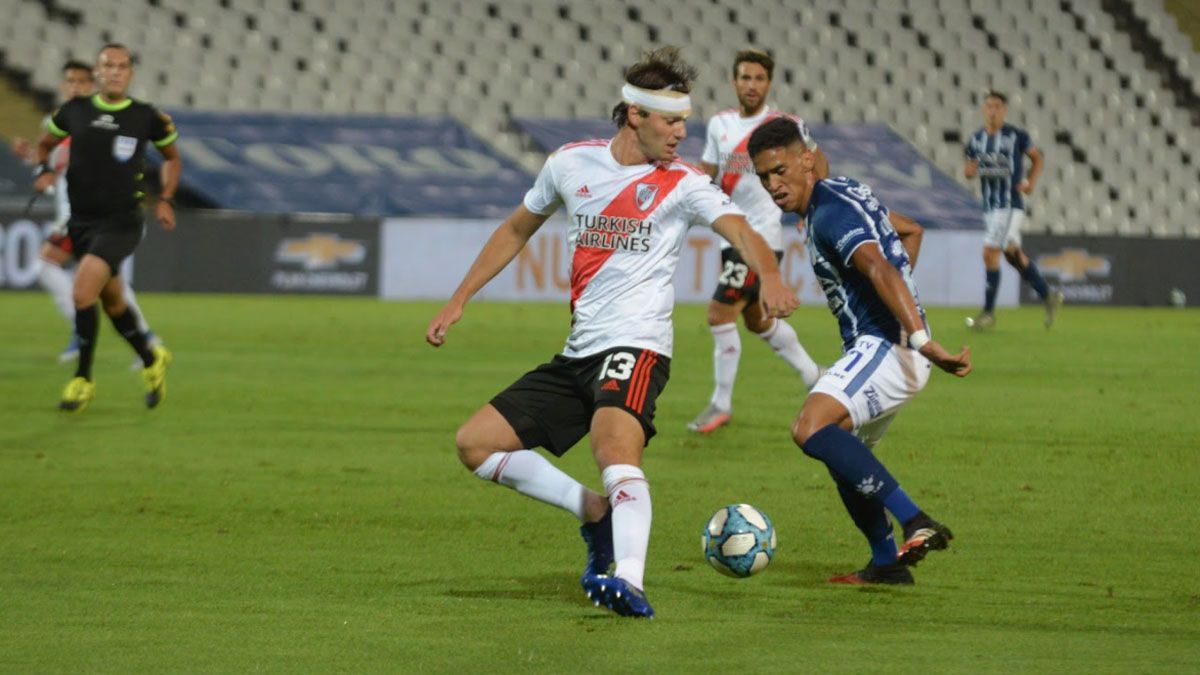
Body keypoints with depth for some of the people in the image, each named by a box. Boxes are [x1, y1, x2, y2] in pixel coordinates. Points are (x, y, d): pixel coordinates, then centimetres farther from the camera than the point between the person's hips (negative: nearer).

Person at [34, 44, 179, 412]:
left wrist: (165, 200, 4)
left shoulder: (148, 118, -4)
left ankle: (82, 379, -9)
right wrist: (43, 170, -2)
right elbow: (45, 143, 18)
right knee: (112, 301, 15)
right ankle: (152, 360, 40)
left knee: (82, 291, -21)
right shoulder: (74, 111, 1)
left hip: (121, 223, -4)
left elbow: (172, 157, 15)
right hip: (81, 221, 4)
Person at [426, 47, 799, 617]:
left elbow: (740, 230, -19)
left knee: (615, 447, -34)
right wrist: (457, 302, 20)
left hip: (636, 346, -6)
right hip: (577, 356, 6)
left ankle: (629, 583, -49)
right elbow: (517, 230, 22)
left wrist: (769, 276, -42)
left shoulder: (682, 185, -3)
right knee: (474, 443, 2)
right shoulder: (571, 163, 8)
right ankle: (597, 513, 10)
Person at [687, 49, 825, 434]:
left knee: (720, 313, -14)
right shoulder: (720, 124, 8)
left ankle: (721, 405, -4)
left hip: (762, 233, -7)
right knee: (756, 319, 18)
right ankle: (814, 376, 37)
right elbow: (707, 175, 14)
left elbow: (817, 162, 4)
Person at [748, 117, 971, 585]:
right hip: (880, 346, 11)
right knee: (844, 456, 23)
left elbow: (881, 270, -31)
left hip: (884, 345, -11)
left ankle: (915, 523, -33)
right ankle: (887, 563, 31)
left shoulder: (831, 213, -16)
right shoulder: (844, 191, 16)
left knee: (812, 430, -28)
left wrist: (921, 340, -42)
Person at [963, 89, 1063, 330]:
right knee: (1012, 254, 12)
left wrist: (1031, 182, -6)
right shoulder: (976, 140, 7)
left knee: (990, 253, -12)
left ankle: (988, 313, -4)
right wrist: (969, 170, -7)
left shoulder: (1016, 135, -5)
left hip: (1011, 204, -6)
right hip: (989, 206, 6)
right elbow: (970, 169, 17)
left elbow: (1037, 157, 8)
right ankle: (1048, 296, 27)